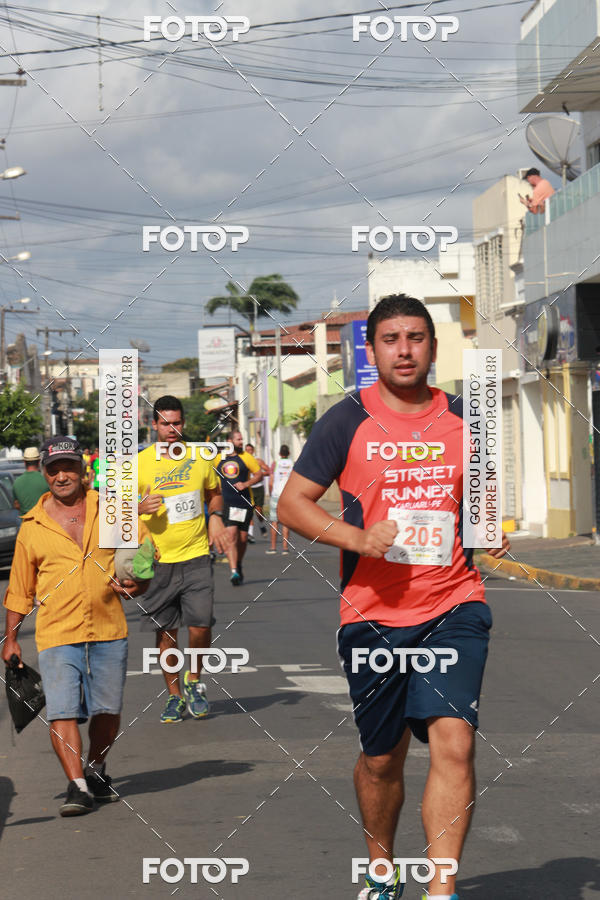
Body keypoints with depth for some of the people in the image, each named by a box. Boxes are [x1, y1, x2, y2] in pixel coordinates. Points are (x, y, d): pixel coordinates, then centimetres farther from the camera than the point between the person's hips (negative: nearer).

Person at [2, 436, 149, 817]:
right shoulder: (32, 526, 6)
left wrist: (137, 584, -6)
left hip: (109, 629, 1)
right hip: (57, 633, -1)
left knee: (107, 709, 7)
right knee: (63, 710, -13)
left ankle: (97, 770, 30)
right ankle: (78, 786, -12)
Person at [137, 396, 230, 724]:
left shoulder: (199, 457, 4)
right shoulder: (140, 463, -2)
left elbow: (214, 493, 20)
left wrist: (215, 517, 1)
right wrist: (139, 508, -16)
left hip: (196, 557, 1)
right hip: (158, 561, 0)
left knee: (201, 624, -9)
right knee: (165, 632, 4)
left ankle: (194, 681, 17)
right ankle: (174, 696, 19)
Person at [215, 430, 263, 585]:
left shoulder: (246, 457, 5)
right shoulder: (218, 459, 9)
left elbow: (259, 474, 7)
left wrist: (246, 484, -8)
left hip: (244, 503, 1)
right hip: (226, 503, -1)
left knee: (242, 538, 7)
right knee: (231, 535, -15)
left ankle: (239, 564, 33)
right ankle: (234, 571, -19)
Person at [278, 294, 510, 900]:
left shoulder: (463, 419, 7)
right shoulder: (347, 421, -1)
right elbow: (291, 504, -1)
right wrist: (357, 537, -17)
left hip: (454, 608, 1)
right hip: (373, 615, -1)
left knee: (453, 741, -17)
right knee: (381, 758, 12)